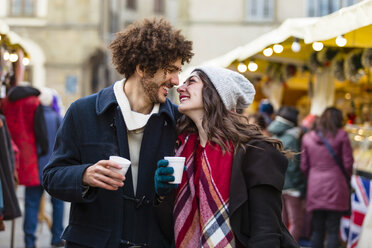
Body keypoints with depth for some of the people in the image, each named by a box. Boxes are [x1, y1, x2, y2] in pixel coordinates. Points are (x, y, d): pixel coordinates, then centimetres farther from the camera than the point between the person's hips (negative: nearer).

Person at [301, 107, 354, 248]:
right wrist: (346, 179, 15)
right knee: (333, 229, -1)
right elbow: (348, 162, -1)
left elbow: (304, 166, 9)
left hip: (315, 188, 3)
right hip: (335, 187, -3)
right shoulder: (341, 135, -2)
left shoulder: (307, 137, 8)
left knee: (317, 230, 9)